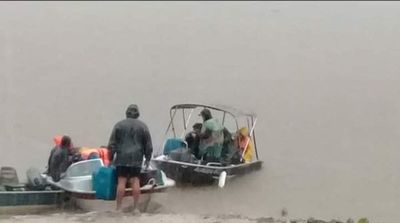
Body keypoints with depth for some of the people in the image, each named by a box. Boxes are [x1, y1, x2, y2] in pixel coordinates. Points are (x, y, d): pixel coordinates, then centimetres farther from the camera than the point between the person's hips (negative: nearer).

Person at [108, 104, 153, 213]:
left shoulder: (119, 125, 4)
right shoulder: (142, 126, 5)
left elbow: (112, 144, 3)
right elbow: (148, 145, 7)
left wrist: (111, 158, 9)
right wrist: (148, 158, 16)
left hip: (122, 158, -1)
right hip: (136, 159, 1)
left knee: (121, 181, -1)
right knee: (135, 181, 2)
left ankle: (118, 208, -1)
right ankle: (135, 208, 2)